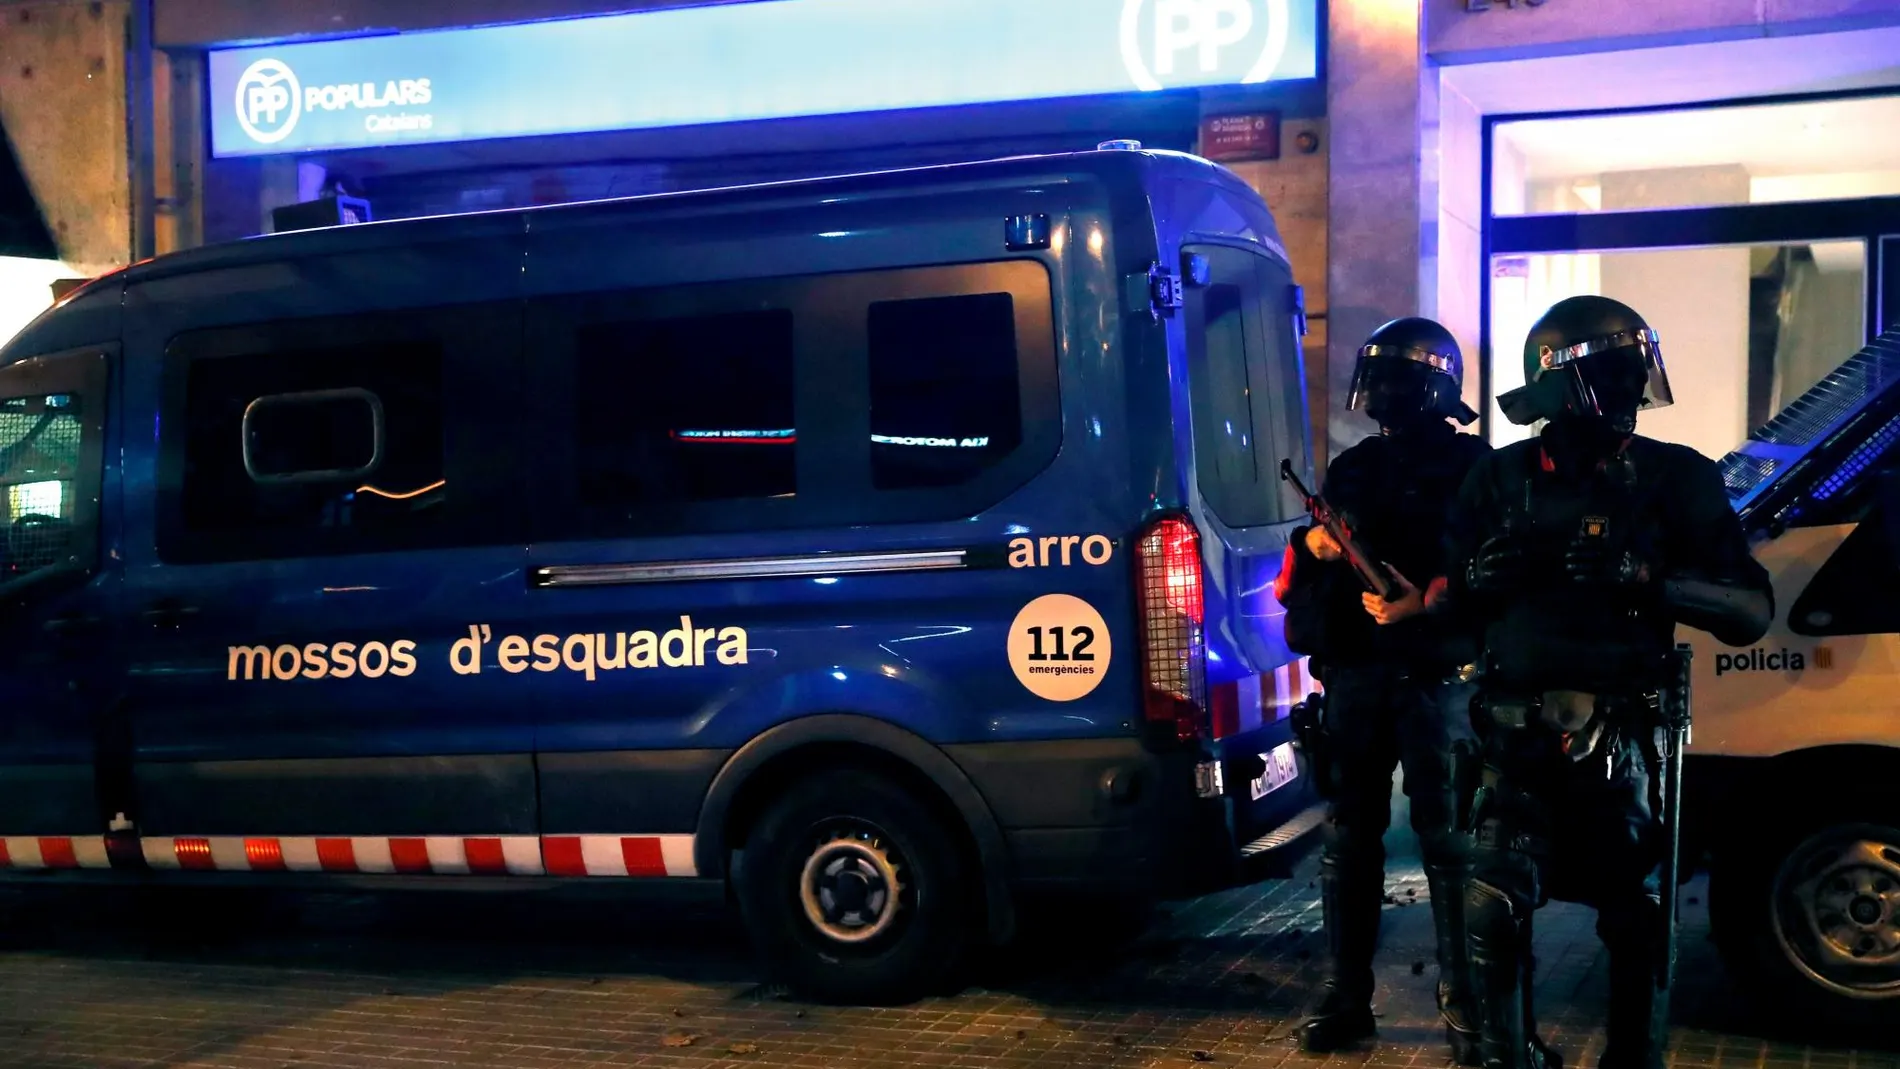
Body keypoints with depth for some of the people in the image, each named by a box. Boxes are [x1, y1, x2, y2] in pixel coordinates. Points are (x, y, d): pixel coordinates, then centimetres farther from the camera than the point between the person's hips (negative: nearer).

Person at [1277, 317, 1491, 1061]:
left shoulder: (1472, 465, 1)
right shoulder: (1351, 469, 18)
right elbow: (1299, 579, 19)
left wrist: (1425, 603, -24)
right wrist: (1311, 545, -4)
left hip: (1435, 678, -5)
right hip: (1354, 677, 5)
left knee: (1446, 839, -4)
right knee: (1348, 838, 7)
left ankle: (1462, 1000, 3)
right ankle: (1345, 996, 13)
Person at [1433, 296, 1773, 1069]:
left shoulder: (1674, 478, 3)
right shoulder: (1502, 478, 9)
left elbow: (1752, 612, -4)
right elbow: (1446, 600, 15)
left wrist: (1646, 577, -19)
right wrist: (1478, 575, -8)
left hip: (1620, 732, -1)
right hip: (1517, 730, 1)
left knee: (1633, 917, 5)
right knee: (1492, 909, -10)